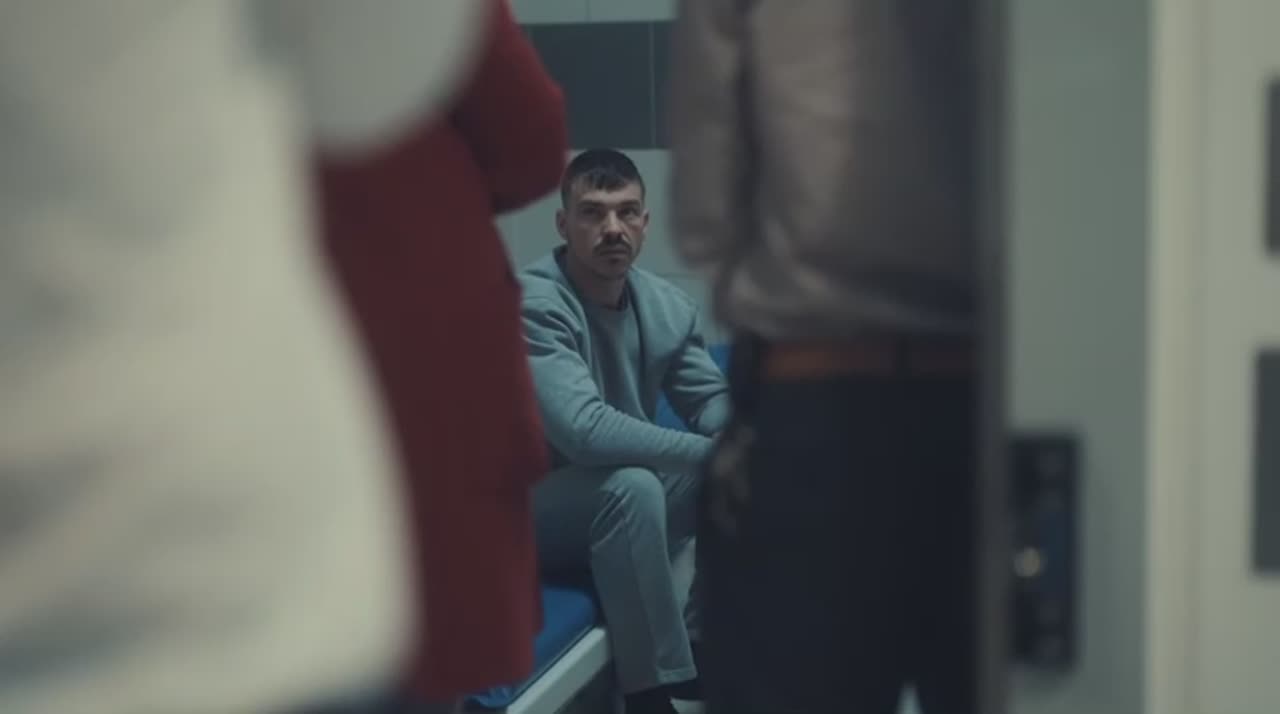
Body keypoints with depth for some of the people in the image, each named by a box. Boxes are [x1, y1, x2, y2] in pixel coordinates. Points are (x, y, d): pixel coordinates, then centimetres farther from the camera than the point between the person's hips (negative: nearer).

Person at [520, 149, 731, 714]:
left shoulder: (667, 305, -2)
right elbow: (585, 429, -35)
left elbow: (711, 399, 5)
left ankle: (706, 647, -1)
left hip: (623, 506, 7)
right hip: (529, 509, -7)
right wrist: (710, 451, -34)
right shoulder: (531, 305, -24)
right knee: (632, 485, -35)